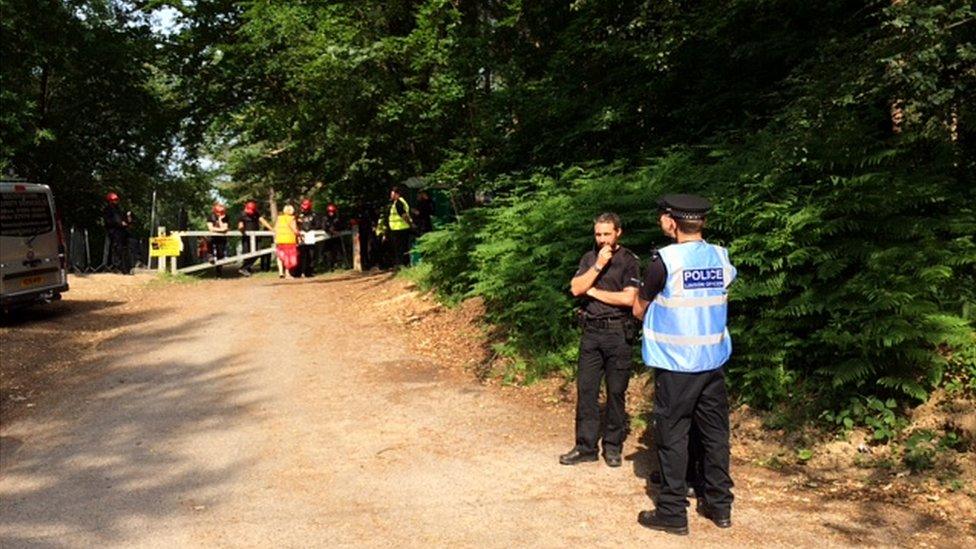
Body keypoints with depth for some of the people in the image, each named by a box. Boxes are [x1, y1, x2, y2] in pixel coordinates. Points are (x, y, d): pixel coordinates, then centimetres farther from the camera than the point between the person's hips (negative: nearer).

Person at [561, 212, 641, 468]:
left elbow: (628, 298, -15)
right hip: (591, 332, 4)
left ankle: (613, 447, 15)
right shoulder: (590, 258, 10)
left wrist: (594, 291, -6)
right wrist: (598, 266, -11)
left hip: (617, 333, -4)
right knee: (586, 389, 5)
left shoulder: (629, 260, -3)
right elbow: (575, 288, -2)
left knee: (616, 392, 4)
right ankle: (585, 447, 13)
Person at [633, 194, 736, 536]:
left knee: (672, 436, 4)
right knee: (715, 433, 13)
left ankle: (672, 513, 10)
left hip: (675, 363, -5)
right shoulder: (722, 258, 2)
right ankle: (719, 506, 24)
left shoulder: (664, 261, -13)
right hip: (713, 360, 5)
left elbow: (639, 310, -2)